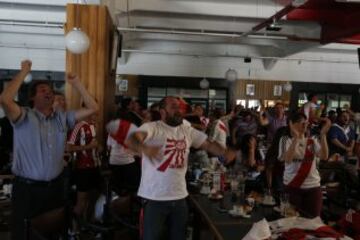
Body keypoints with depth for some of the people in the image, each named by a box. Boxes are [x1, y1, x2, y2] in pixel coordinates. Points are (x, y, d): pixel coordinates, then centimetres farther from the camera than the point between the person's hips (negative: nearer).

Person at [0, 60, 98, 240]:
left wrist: (76, 83, 1)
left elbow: (92, 108, 5)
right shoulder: (24, 117, -7)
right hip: (27, 188, -4)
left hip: (55, 186, 5)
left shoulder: (62, 118, 7)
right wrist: (24, 72, -17)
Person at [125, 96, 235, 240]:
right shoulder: (152, 128, -13)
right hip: (155, 198, -5)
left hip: (179, 197, 6)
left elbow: (208, 144, 10)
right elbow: (130, 140, -29)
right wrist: (144, 148, -52)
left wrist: (225, 153, -11)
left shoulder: (187, 130, 7)